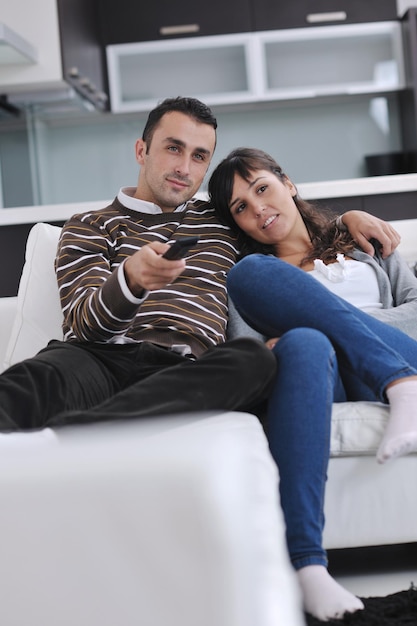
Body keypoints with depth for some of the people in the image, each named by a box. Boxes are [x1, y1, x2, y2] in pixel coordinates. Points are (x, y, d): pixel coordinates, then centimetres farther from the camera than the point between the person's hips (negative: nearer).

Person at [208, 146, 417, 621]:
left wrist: (345, 325, -5)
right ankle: (306, 564, -43)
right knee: (304, 343, -39)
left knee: (253, 273, -21)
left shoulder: (361, 244, 28)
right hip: (321, 374, 1)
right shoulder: (243, 265, 26)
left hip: (376, 382, 0)